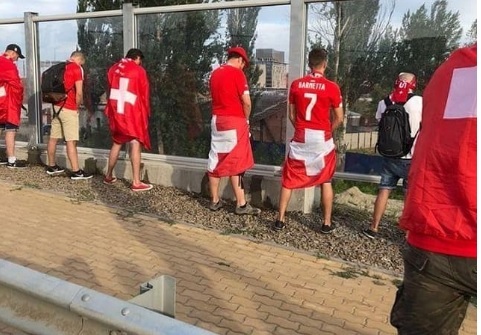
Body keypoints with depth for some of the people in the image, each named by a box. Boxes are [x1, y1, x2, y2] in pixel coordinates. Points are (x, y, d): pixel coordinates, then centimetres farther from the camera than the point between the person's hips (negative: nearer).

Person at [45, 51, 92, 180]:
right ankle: (76, 172, -7)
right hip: (68, 109, -8)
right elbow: (79, 92, -14)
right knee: (71, 141, -8)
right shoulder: (77, 68, -7)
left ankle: (51, 166, 24)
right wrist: (78, 106, 1)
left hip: (56, 106, 8)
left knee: (53, 138, 13)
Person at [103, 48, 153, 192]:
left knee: (117, 143, 19)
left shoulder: (113, 69, 10)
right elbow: (144, 94, -1)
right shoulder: (139, 71, -5)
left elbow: (109, 90, 13)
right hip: (132, 113, -6)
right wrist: (146, 113, 10)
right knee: (135, 145, -5)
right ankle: (136, 182, -7)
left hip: (116, 112, 6)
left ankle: (109, 176, 27)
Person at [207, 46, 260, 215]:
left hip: (217, 120, 7)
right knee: (236, 163, -3)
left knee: (215, 161, 10)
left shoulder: (215, 73, 12)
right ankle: (241, 204, 1)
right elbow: (246, 102, -14)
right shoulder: (237, 73, -10)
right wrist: (246, 119, 4)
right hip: (234, 121, -7)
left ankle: (215, 200, 18)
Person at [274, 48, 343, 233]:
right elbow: (339, 118, -3)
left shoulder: (296, 84, 0)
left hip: (300, 138, 2)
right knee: (325, 181, 12)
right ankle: (327, 223, 17)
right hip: (322, 139, -1)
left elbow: (291, 115, 5)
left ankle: (280, 219, 15)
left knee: (289, 179, 12)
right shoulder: (331, 87, -7)